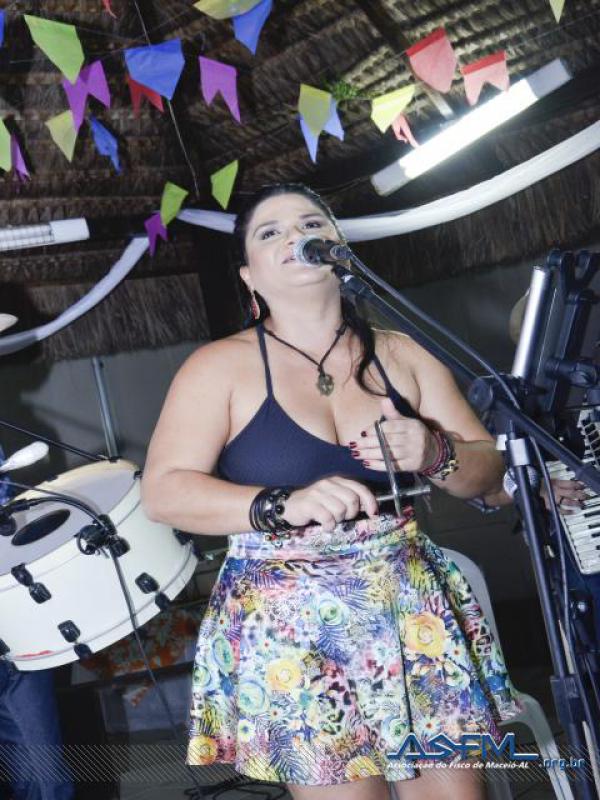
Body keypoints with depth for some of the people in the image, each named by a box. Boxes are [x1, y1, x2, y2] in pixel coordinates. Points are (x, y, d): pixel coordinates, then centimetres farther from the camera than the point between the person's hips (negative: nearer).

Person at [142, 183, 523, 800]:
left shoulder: (402, 356, 8)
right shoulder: (220, 367, -2)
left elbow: (487, 471, 8)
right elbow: (163, 492, -11)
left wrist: (435, 454, -15)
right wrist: (284, 506, -26)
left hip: (415, 613, 4)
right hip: (290, 630, -3)